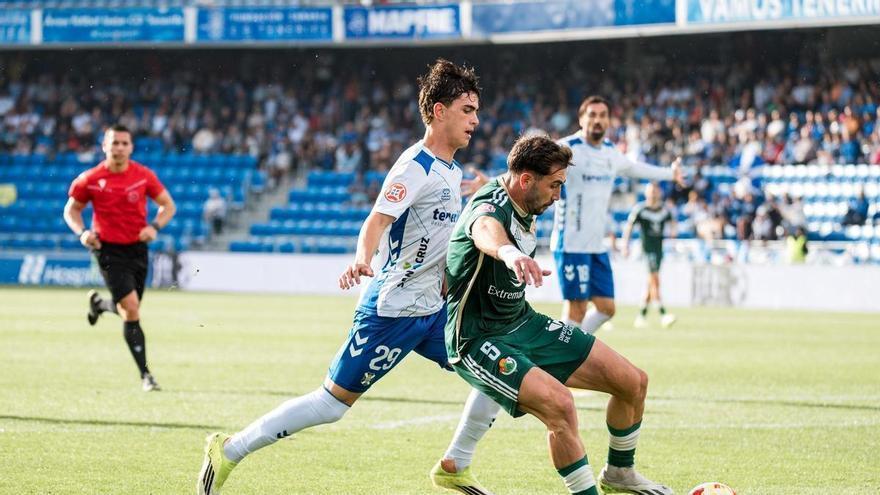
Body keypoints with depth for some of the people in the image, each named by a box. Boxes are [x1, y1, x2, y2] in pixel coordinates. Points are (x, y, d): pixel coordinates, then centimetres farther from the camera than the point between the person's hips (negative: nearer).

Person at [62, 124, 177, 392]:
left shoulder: (144, 175, -3)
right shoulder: (89, 180, -7)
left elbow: (168, 205, 5)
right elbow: (71, 210, 7)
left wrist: (155, 226, -13)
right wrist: (82, 232, -12)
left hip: (138, 248, 4)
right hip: (109, 250, -4)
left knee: (129, 309, 13)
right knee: (131, 310, -15)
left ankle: (99, 303, 48)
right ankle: (145, 374, -8)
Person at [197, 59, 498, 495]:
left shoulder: (452, 170, 11)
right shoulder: (415, 167, -17)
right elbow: (377, 220, -32)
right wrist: (362, 258, -49)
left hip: (431, 311, 9)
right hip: (393, 308, -9)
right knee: (332, 403, -6)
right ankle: (229, 451, 4)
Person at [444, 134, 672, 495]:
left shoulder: (525, 210, 3)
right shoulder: (490, 207, -26)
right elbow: (485, 231, -53)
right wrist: (509, 252, -75)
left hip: (524, 324, 9)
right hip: (479, 340, -9)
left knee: (634, 382, 5)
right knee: (559, 404, -33)